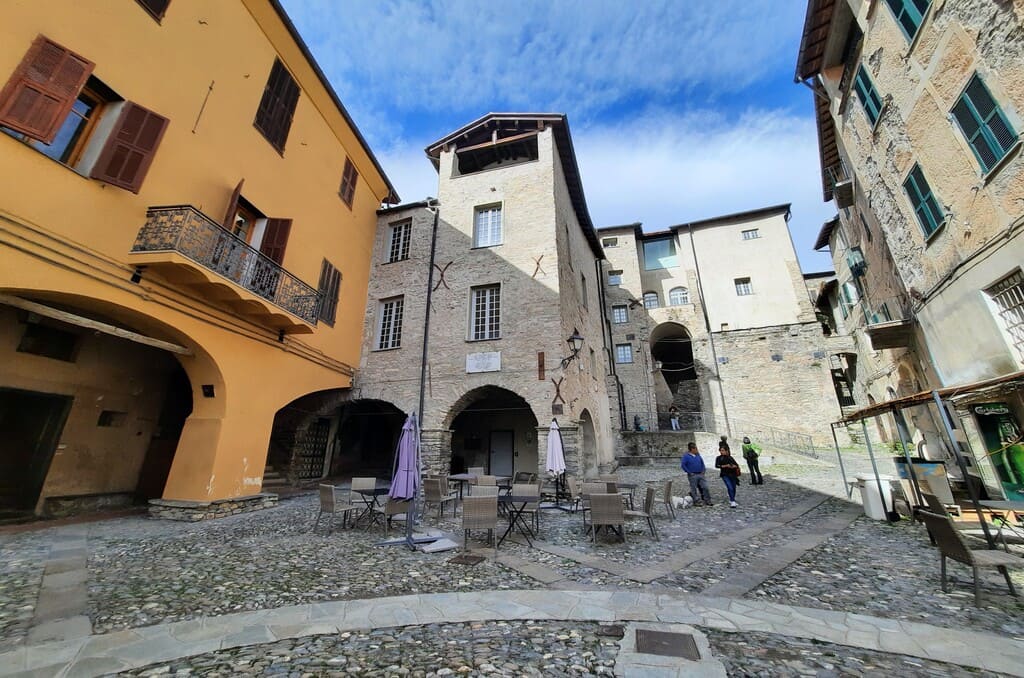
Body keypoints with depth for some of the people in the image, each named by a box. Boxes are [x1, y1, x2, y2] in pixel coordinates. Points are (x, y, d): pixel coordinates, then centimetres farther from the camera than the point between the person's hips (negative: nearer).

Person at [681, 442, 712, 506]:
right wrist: (689, 472, -14)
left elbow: (702, 463, 18)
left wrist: (703, 471, 8)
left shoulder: (698, 455, 7)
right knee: (694, 489, 4)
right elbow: (683, 465, -16)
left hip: (700, 474, 5)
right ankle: (696, 502, 16)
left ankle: (708, 502, 15)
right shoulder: (686, 456, -12)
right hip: (692, 476, -5)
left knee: (705, 487, 4)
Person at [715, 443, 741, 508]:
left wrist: (734, 466, -16)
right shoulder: (719, 458, 0)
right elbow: (716, 466, -11)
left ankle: (732, 500, 29)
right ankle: (732, 502, -10)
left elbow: (736, 465, 7)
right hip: (725, 475, -3)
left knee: (733, 488, 9)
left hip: (732, 475, 3)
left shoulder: (730, 457, 7)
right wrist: (725, 466, -21)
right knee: (730, 488, -15)